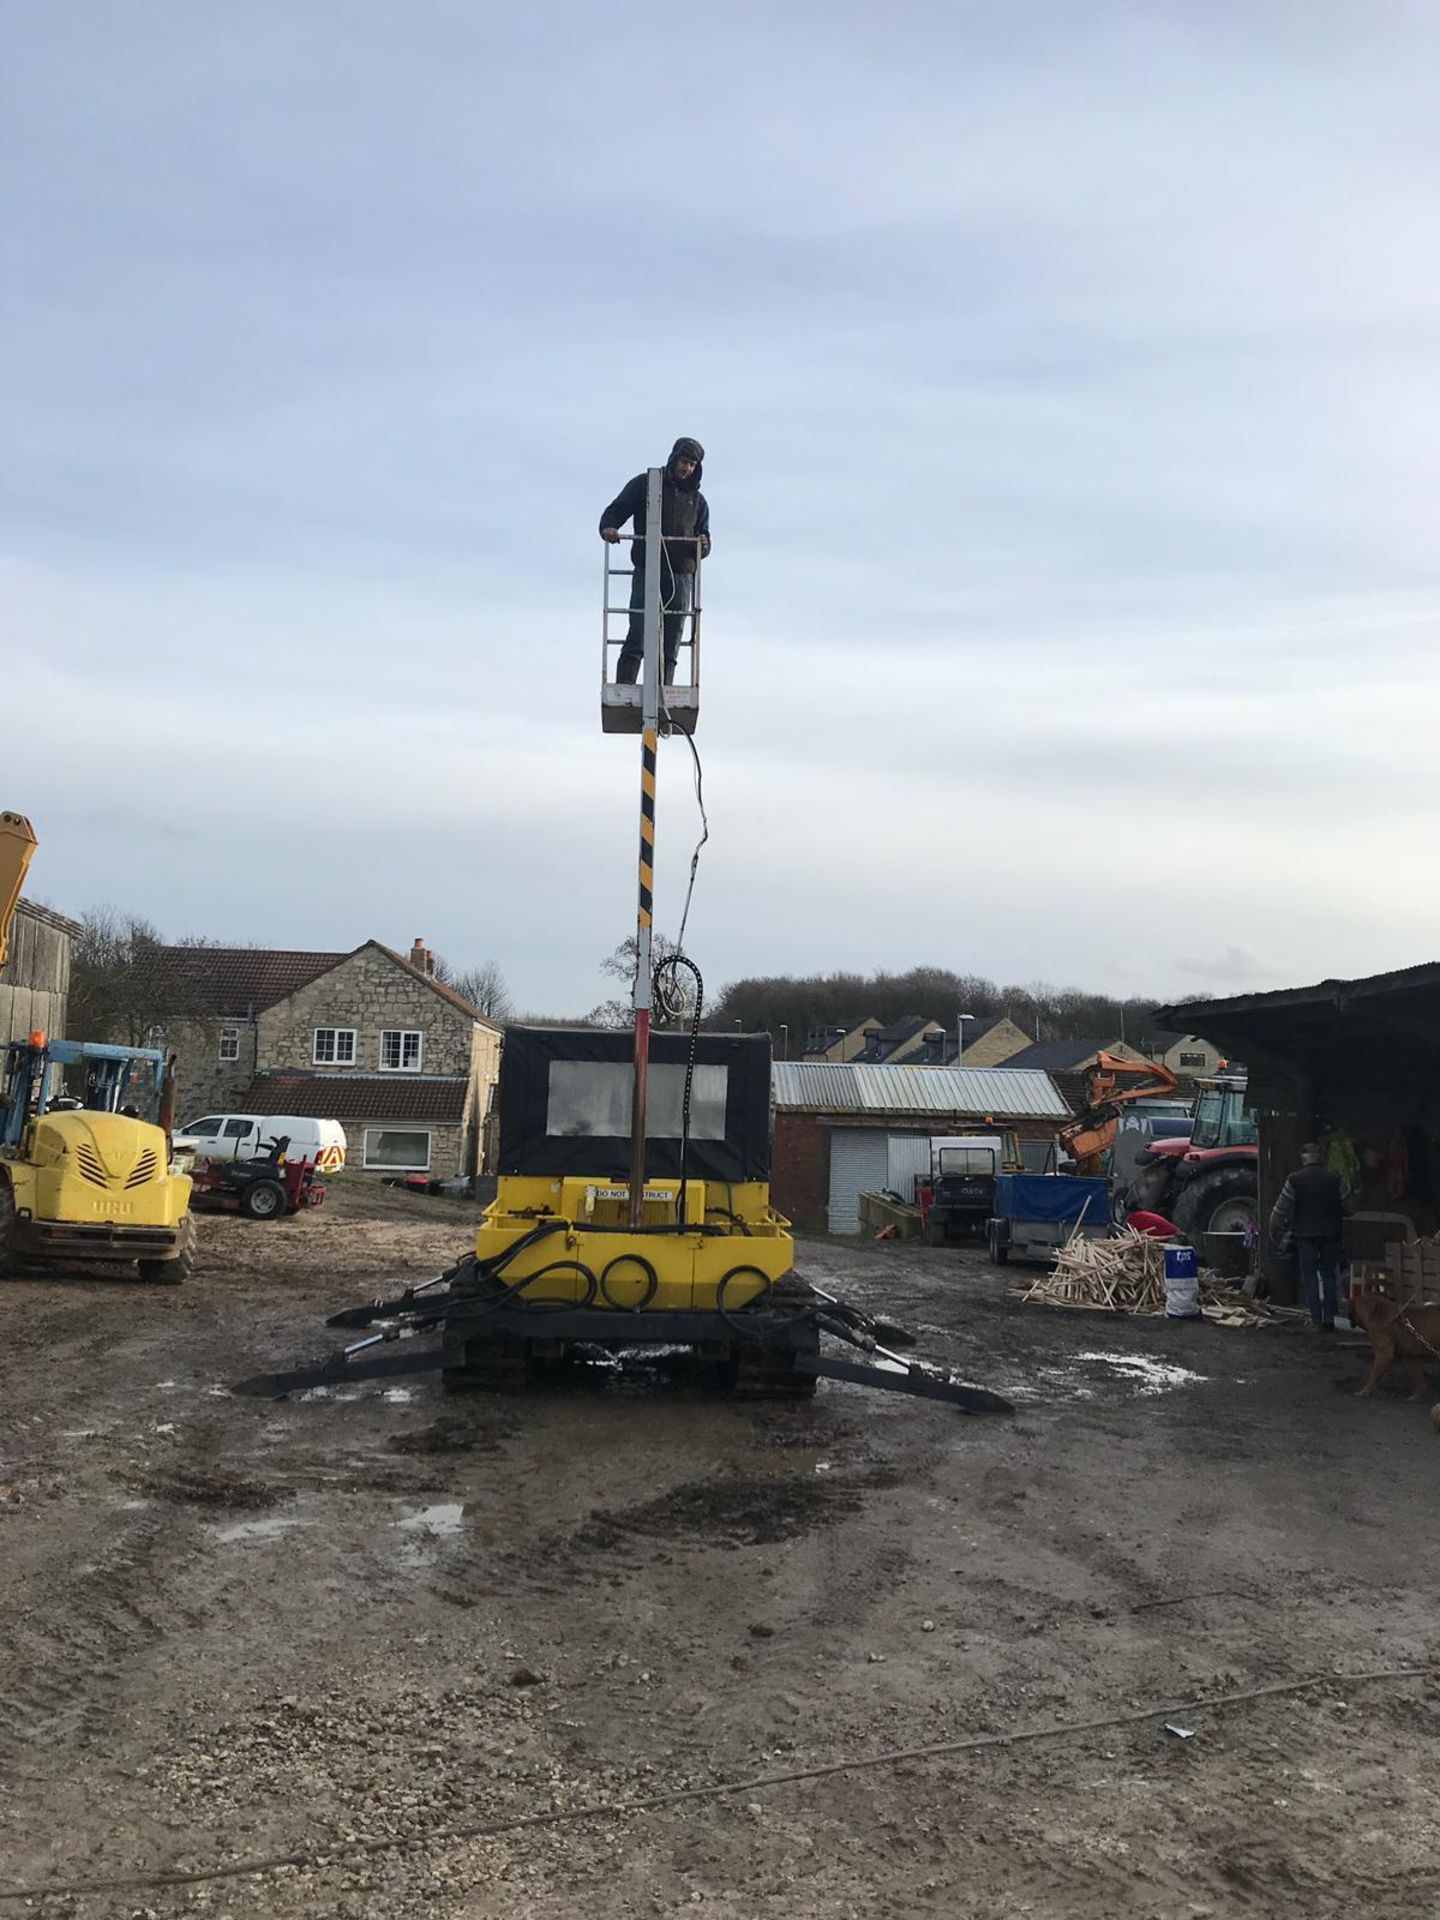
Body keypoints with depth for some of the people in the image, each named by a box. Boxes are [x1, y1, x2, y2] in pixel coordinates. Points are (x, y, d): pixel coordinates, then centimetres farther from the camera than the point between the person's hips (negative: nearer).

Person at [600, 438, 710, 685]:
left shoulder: (697, 500, 20)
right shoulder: (644, 484, 11)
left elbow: (704, 538, 18)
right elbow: (615, 511, 6)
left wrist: (703, 544, -8)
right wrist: (608, 528, -17)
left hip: (681, 574, 4)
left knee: (671, 643, -1)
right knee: (638, 636, -14)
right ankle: (623, 691, -18)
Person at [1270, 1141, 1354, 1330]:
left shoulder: (1295, 1179, -7)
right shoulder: (1334, 1178, -1)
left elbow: (1281, 1210, -9)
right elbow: (1349, 1208, 1)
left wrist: (1275, 1233, 5)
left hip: (1305, 1235, -2)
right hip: (1331, 1234, 2)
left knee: (1310, 1276, 6)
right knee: (1329, 1274, 14)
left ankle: (1316, 1319, 4)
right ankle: (1329, 1318, 10)